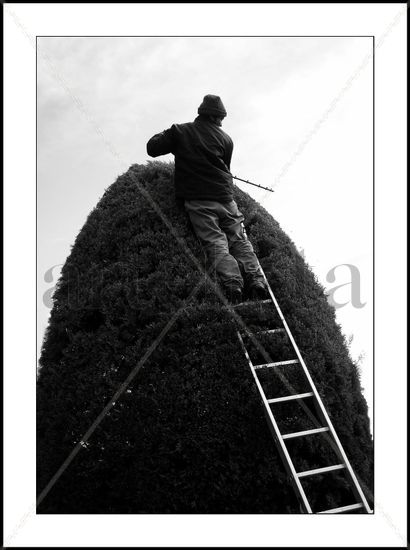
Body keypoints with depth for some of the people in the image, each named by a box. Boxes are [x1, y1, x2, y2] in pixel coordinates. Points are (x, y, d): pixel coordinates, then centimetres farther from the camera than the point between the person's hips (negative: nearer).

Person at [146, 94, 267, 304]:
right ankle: (256, 280, -11)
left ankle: (232, 282, -27)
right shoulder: (225, 139, 11)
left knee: (215, 242, -9)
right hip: (225, 198, 2)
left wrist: (166, 136, 27)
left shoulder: (180, 131, 7)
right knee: (239, 240, 4)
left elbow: (152, 148, 10)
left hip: (198, 201, -1)